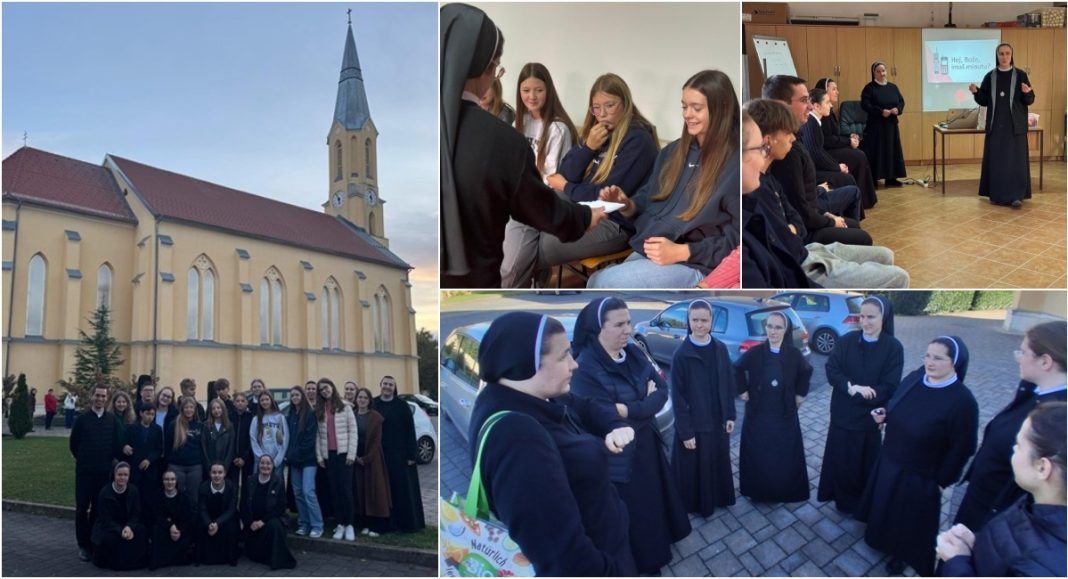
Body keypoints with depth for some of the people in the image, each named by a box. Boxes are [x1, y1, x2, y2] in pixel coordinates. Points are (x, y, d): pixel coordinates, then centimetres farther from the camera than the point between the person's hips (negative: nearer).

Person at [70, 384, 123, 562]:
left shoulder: (113, 420, 1)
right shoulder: (82, 419, -1)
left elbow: (118, 443, 5)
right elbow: (73, 443, 5)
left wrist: (108, 460, 3)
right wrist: (82, 459, 9)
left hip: (104, 471, 1)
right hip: (84, 470, -1)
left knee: (99, 508, 6)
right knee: (82, 508, 1)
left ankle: (95, 542, 15)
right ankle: (83, 544, 9)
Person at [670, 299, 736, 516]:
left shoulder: (720, 349, -3)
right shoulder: (681, 355, -16)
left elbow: (729, 385, 6)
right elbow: (677, 396, -14)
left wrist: (730, 416, 3)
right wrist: (685, 431, -14)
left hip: (717, 420, 4)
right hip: (693, 423, -4)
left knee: (719, 461, 18)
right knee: (694, 466, 7)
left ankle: (719, 497, 40)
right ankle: (696, 504, 27)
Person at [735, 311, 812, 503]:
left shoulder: (794, 353, -8)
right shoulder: (754, 353, -11)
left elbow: (806, 372, 11)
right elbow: (737, 370, 6)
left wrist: (800, 394, 9)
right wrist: (742, 391, 3)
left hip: (784, 415, 1)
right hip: (758, 415, 0)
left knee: (786, 456, 8)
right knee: (757, 456, 7)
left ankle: (786, 492, 24)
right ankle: (758, 491, 22)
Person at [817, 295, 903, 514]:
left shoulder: (894, 347, -10)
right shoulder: (847, 340, -4)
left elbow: (890, 387, -13)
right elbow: (831, 370, -8)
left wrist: (856, 391, -20)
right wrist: (851, 387, -25)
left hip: (871, 417, -1)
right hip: (843, 414, 2)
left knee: (866, 463, 12)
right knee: (841, 460, 11)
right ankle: (844, 499, 30)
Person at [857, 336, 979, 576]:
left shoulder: (962, 401, -27)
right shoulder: (913, 379, -8)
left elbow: (961, 448, -19)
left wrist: (942, 480, -13)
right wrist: (883, 415, -10)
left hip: (920, 477, -6)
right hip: (889, 462, 6)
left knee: (911, 519, 16)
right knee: (886, 508, 25)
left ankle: (902, 555, 40)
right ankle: (884, 540, 51)